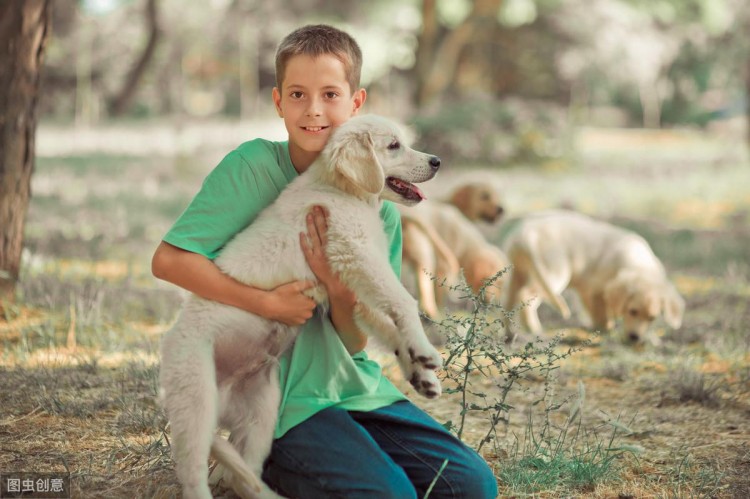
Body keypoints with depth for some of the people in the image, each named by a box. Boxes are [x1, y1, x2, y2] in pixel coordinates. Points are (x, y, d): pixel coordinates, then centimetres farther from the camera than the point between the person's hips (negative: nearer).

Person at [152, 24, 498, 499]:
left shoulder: (377, 204, 1)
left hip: (359, 389, 5)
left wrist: (340, 289, -20)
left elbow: (357, 342, 1)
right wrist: (269, 303, -20)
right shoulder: (253, 167, -10)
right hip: (287, 401, -5)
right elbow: (169, 259, -17)